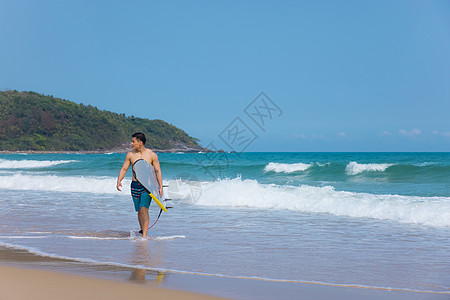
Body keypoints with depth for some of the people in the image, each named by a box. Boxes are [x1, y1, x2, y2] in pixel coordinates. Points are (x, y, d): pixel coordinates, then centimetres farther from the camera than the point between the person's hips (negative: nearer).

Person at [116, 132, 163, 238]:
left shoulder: (152, 155, -3)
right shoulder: (130, 155, 5)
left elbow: (158, 171, -2)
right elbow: (123, 169, 7)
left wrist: (160, 187, -10)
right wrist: (119, 181, -10)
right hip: (135, 185, 4)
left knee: (144, 208, -16)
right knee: (139, 210, 8)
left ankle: (144, 235, -18)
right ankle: (142, 230, 26)